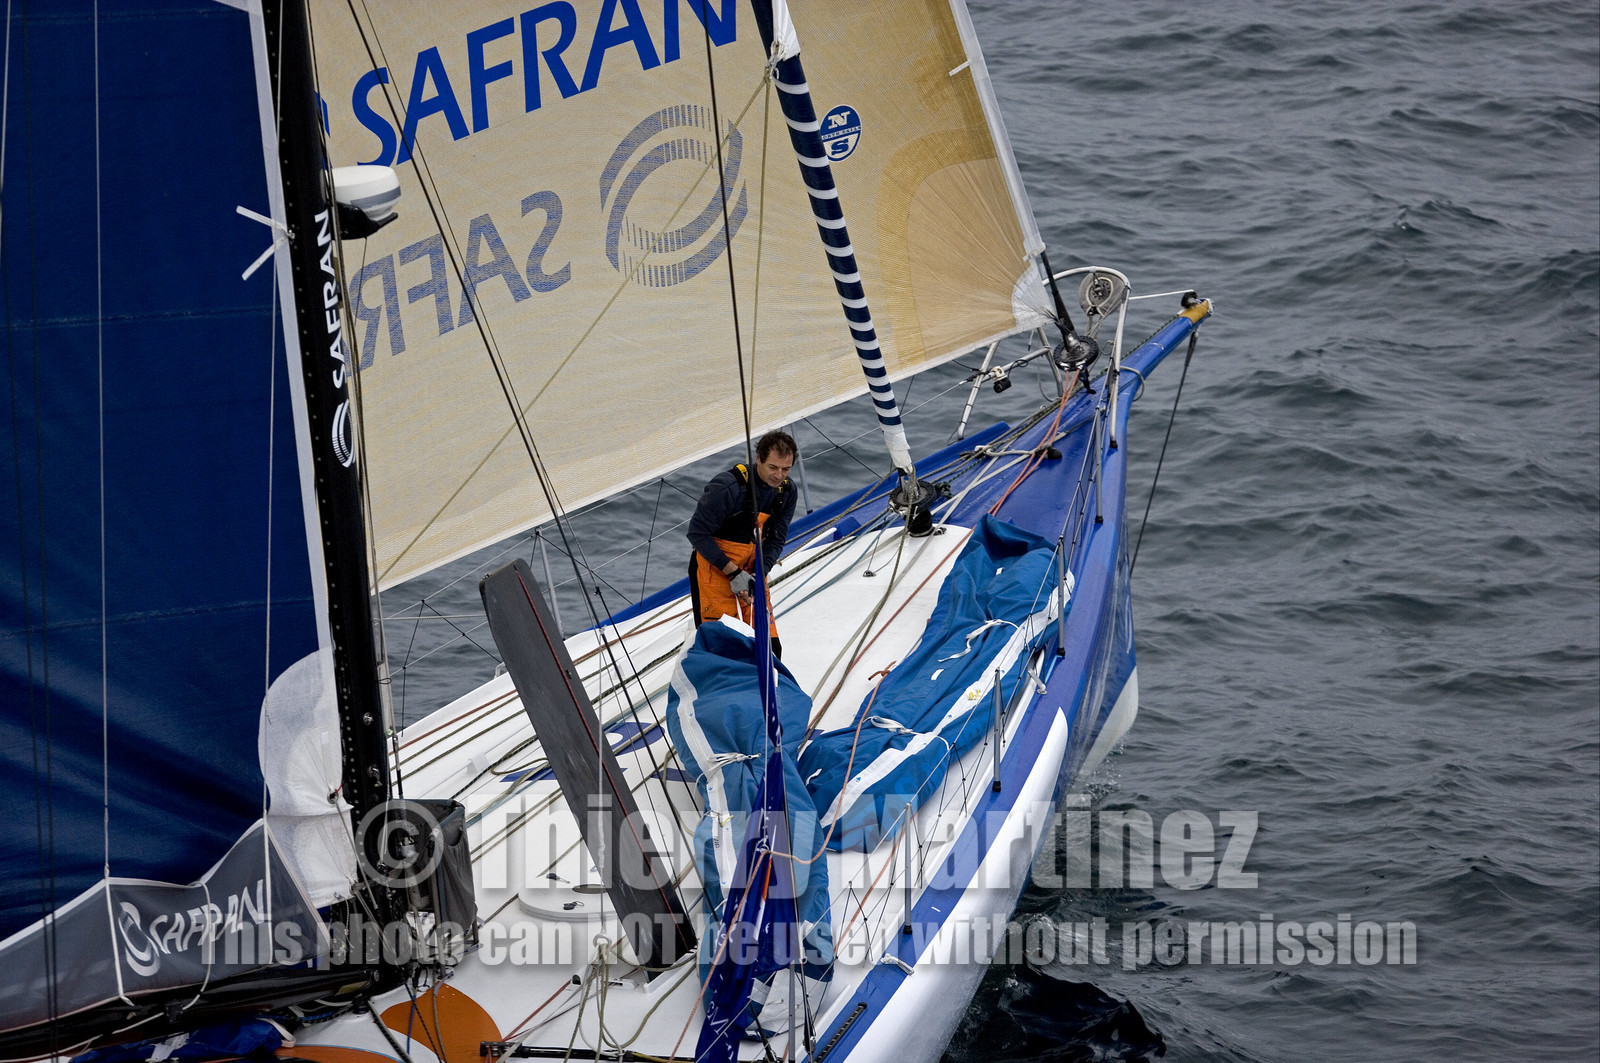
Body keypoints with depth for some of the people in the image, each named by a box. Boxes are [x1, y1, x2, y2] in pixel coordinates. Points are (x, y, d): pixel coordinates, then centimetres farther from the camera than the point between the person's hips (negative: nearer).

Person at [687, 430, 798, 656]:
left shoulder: (786, 491, -5)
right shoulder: (728, 487, -26)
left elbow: (775, 540, 3)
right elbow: (698, 533, -20)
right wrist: (733, 573, -21)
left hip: (751, 564, 6)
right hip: (714, 563, -6)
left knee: (769, 647, 4)